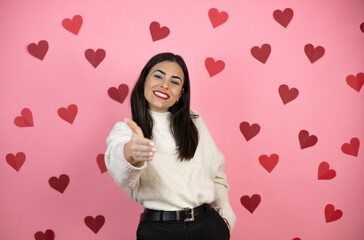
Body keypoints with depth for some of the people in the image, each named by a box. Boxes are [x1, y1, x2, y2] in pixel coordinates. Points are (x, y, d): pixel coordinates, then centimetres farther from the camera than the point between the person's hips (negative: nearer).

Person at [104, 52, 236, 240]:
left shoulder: (194, 122, 8)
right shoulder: (125, 129, -4)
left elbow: (216, 174, 11)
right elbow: (119, 167, -27)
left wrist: (225, 217, 0)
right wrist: (130, 154, -49)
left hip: (208, 224, 3)